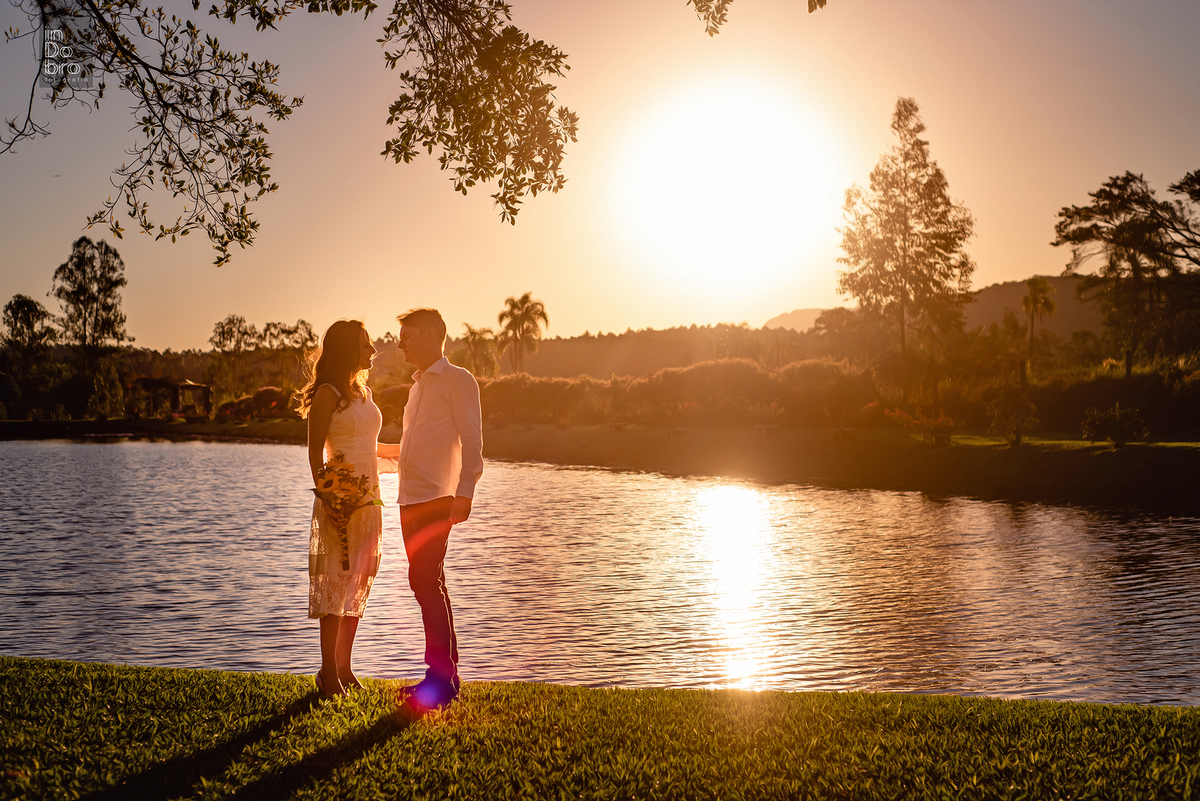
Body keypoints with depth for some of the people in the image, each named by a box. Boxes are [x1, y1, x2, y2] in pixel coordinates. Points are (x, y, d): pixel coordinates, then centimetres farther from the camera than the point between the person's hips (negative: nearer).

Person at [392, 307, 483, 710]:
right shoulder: (419, 384, 22)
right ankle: (444, 676, 16)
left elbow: (471, 440, -12)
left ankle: (442, 678, -9)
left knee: (425, 582, -13)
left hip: (435, 499, -9)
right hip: (411, 499, 9)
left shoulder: (457, 380, -4)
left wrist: (465, 492, -20)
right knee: (428, 585, 10)